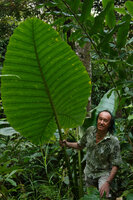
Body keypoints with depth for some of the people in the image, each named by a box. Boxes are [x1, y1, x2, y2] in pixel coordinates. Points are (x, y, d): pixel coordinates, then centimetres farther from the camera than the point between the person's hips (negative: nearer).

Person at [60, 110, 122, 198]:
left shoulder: (113, 141, -24)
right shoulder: (90, 131, -11)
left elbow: (115, 165, -20)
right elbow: (80, 145, 7)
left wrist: (107, 182, -29)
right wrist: (67, 144, -10)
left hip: (104, 173, -4)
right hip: (89, 172, 4)